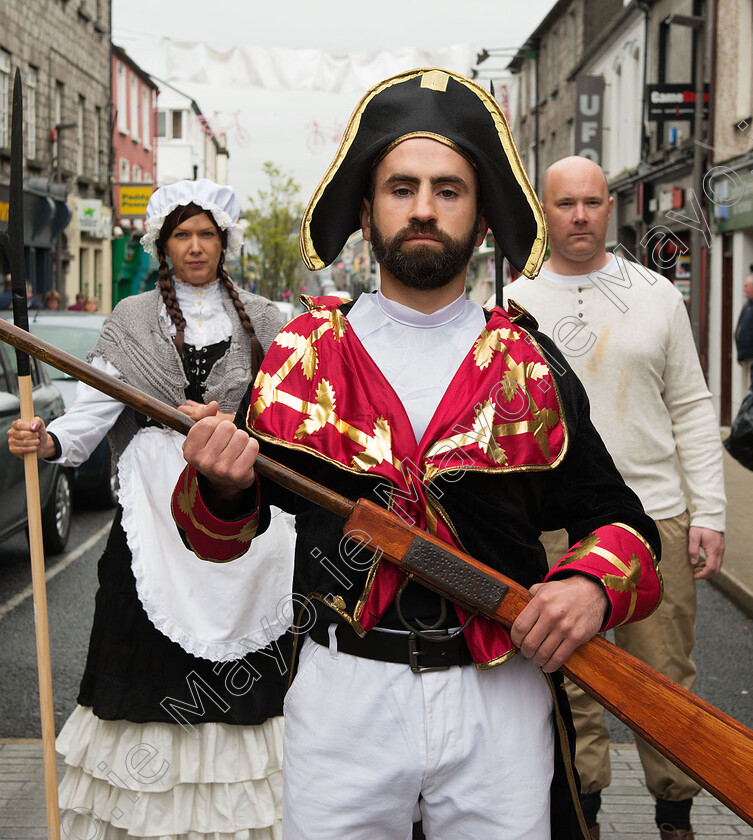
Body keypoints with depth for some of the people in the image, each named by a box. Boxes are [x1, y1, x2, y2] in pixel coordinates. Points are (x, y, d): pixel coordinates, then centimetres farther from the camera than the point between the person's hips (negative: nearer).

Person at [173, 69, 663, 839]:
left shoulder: (531, 367, 2)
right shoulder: (302, 355, 2)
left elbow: (616, 520, 7)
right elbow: (219, 536, 8)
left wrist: (593, 585, -14)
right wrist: (220, 484, -14)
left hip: (502, 697, 1)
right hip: (343, 694, 0)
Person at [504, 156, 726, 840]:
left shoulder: (656, 294, 7)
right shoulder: (514, 305, 4)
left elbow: (693, 409, 7)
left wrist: (709, 513, 0)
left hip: (657, 522, 1)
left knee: (667, 681, 7)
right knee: (570, 682, 7)